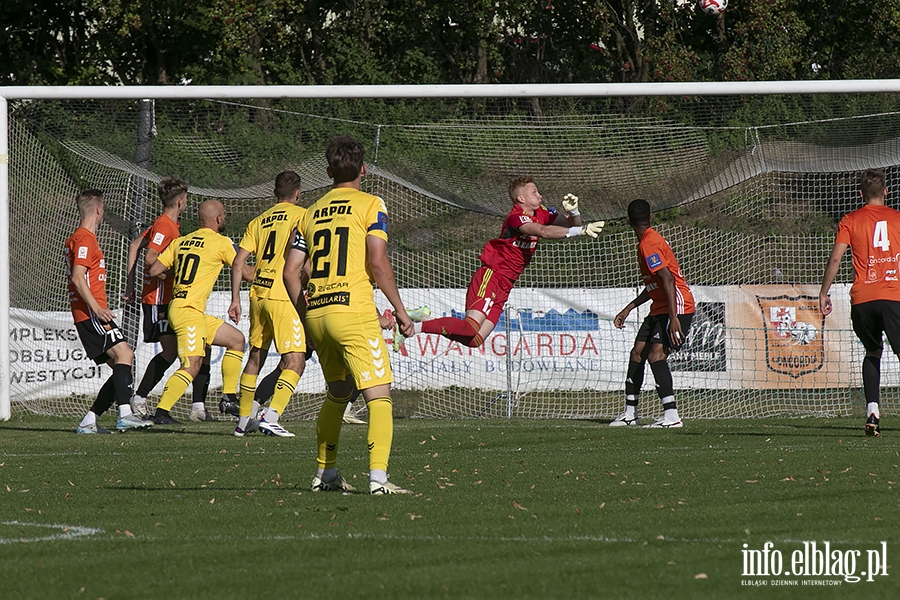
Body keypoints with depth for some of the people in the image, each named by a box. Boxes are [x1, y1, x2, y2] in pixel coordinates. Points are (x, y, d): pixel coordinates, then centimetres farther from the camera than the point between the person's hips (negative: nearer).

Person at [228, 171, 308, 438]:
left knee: (255, 357, 18)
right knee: (295, 361, -8)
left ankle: (243, 421, 24)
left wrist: (235, 299, 15)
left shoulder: (258, 221, 16)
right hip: (283, 296, -6)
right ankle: (271, 417, -24)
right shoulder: (301, 215, 2)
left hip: (257, 293, 6)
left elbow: (238, 262, 11)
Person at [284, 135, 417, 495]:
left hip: (316, 313, 6)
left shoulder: (312, 212, 16)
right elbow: (378, 263, -10)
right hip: (353, 311, -6)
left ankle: (325, 474, 28)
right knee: (379, 396, -8)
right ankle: (378, 477, -22)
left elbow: (290, 271, 14)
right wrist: (400, 310, -3)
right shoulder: (370, 205, 0)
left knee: (337, 393, 24)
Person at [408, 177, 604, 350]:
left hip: (504, 286, 9)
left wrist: (572, 212, -10)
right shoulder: (516, 217, -17)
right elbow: (543, 232, -33)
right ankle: (414, 327, -12)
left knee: (475, 340, -2)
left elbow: (571, 225, 13)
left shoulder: (541, 213, 11)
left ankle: (424, 321, 11)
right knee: (470, 328, -24)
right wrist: (579, 230, -40)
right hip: (490, 277, -9)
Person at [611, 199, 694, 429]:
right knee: (637, 353, 10)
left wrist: (673, 318, -30)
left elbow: (667, 279, -25)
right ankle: (629, 413, 18)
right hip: (660, 308, 10)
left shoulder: (649, 244, -15)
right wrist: (628, 309, 29)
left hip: (678, 306, -10)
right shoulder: (648, 241, 16)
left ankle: (671, 415, -25)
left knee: (656, 354, -21)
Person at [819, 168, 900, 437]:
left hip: (862, 299, 1)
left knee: (872, 353, 20)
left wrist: (824, 293, 8)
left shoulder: (850, 221, 7)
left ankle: (872, 410, 5)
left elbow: (835, 258, 0)